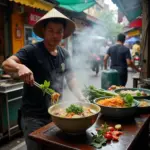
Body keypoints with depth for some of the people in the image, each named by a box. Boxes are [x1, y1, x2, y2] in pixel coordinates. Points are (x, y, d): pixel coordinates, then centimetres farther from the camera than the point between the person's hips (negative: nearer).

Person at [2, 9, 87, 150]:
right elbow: (6, 64, -23)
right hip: (34, 116, -5)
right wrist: (20, 67, -44)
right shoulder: (32, 50, -14)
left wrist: (81, 98, -6)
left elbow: (70, 78, 7)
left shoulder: (64, 54, 3)